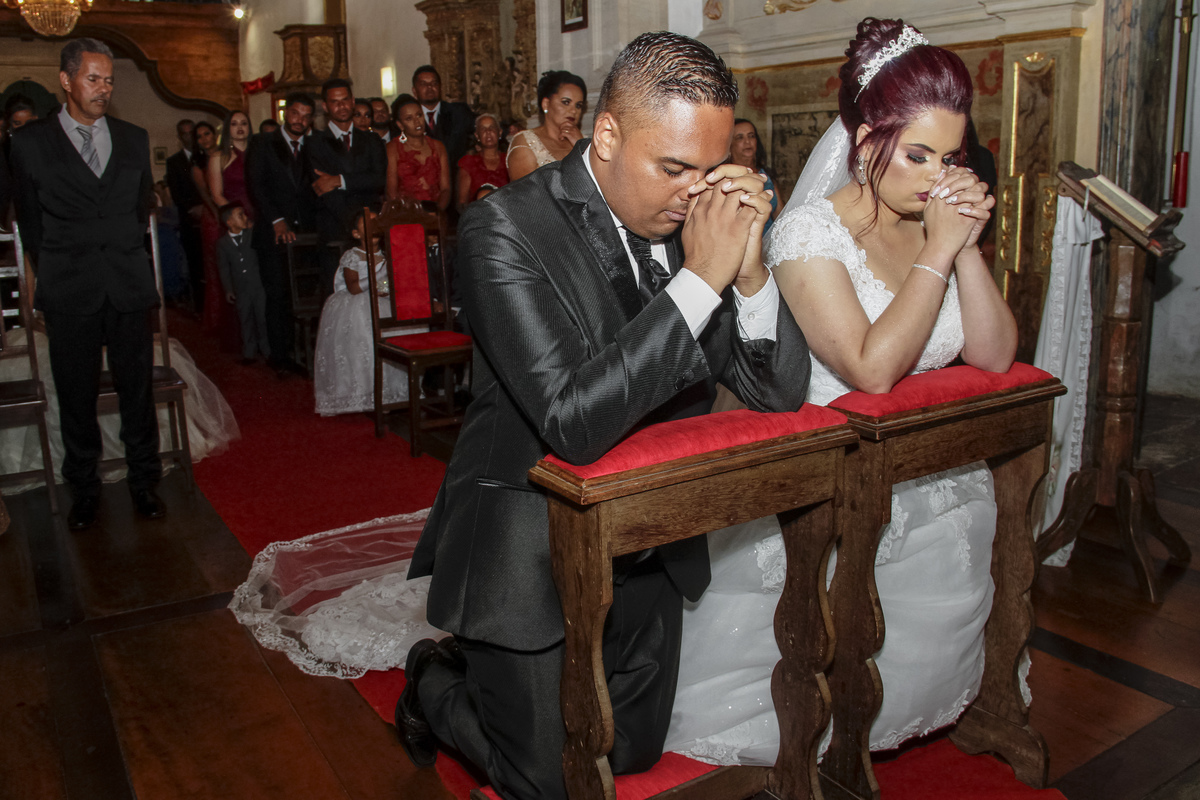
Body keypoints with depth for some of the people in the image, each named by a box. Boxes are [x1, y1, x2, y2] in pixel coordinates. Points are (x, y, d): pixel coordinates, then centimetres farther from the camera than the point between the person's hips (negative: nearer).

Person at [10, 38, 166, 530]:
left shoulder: (134, 139, 10)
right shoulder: (30, 142, 3)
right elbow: (30, 220, 9)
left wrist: (125, 259, 14)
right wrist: (54, 273, 8)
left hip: (129, 286, 2)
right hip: (69, 292, -1)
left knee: (137, 388, 5)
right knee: (77, 395, 6)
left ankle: (144, 480, 19)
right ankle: (83, 488, 20)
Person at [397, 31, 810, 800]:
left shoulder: (699, 215, -6)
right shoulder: (506, 228, -23)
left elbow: (781, 394, -5)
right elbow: (574, 423, -34)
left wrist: (749, 268, -22)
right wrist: (701, 280, -32)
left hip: (647, 545, 6)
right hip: (532, 554, -5)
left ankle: (499, 677, 46)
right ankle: (437, 682, 37)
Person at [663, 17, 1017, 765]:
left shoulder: (939, 224, 4)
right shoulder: (812, 232, -17)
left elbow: (996, 356, 0)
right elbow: (872, 370, -27)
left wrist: (968, 248, -12)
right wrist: (938, 253, -22)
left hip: (928, 477, 6)